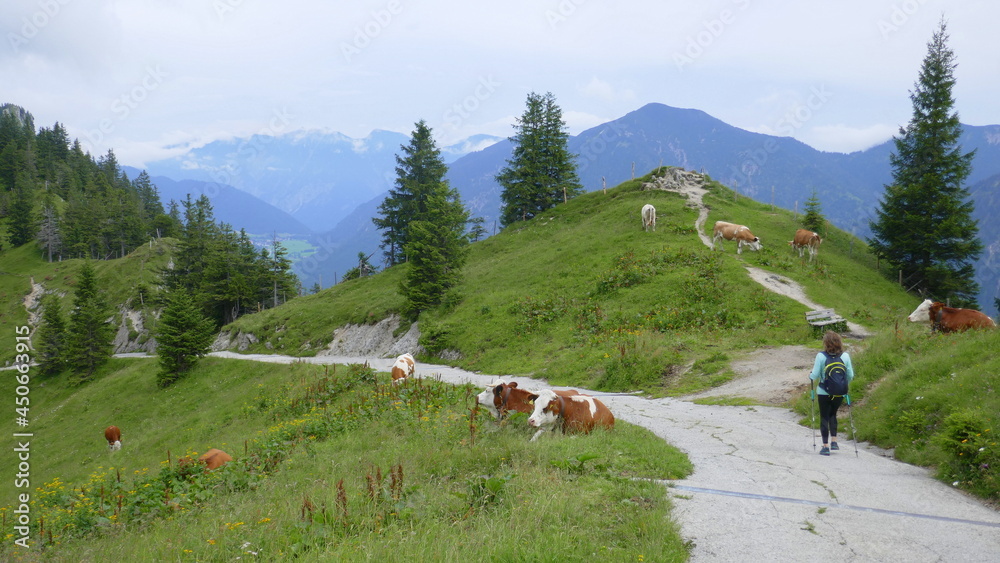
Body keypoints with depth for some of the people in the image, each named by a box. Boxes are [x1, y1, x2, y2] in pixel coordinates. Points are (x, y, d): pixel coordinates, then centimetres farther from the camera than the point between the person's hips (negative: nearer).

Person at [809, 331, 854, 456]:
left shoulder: (821, 356, -15)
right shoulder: (845, 356, -6)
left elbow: (815, 375, -12)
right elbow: (850, 375, 1)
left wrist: (810, 376, 10)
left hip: (824, 392, -3)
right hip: (839, 393, 3)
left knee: (824, 417, 8)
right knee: (833, 415, 24)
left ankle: (826, 446, 8)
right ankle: (834, 441, 18)